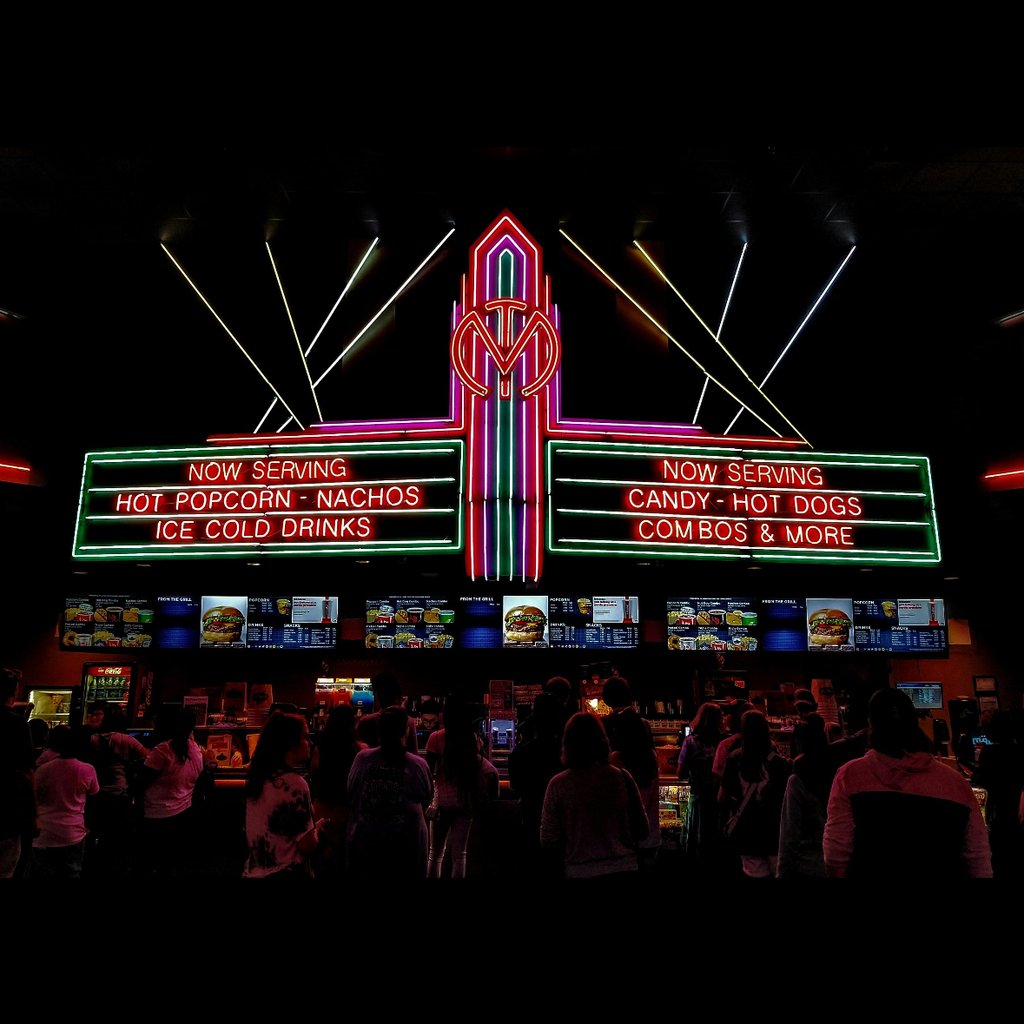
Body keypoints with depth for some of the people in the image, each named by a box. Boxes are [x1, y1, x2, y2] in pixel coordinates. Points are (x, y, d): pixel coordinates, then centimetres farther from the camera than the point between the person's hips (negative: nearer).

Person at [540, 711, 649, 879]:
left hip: (579, 871, -1)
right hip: (624, 867, 1)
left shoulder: (557, 785, -12)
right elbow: (642, 831, -2)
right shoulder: (622, 777, -9)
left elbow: (548, 840, -8)